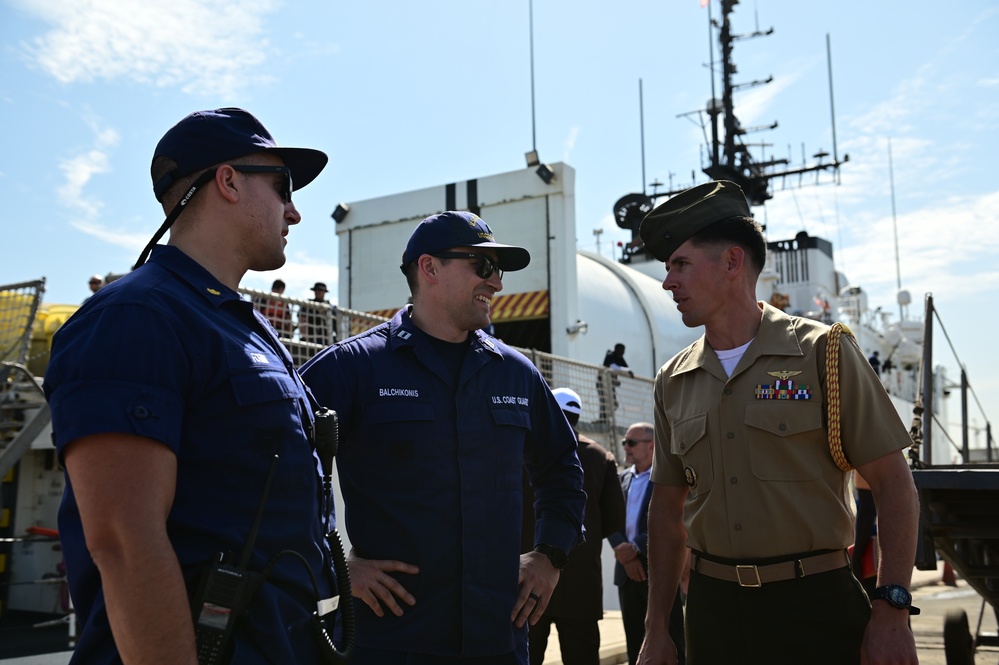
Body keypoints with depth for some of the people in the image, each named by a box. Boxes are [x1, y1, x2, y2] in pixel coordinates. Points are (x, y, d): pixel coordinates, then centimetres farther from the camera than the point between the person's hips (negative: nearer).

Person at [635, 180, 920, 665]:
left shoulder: (823, 353, -5)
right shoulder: (673, 382, 7)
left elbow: (893, 483, -6)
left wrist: (892, 611, -14)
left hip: (816, 606, -3)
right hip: (713, 607, 4)